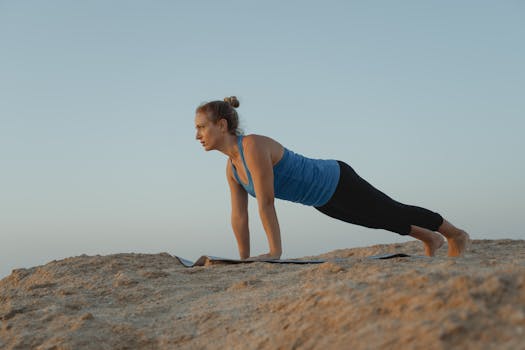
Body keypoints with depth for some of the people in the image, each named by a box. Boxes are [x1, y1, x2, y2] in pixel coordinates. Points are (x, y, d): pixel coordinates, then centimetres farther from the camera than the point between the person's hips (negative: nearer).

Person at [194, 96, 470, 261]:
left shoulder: (253, 146, -32)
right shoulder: (232, 165, -6)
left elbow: (266, 203, -35)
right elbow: (239, 215, 0)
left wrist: (275, 252, -33)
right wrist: (244, 258, 1)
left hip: (338, 182, -8)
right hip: (323, 200, 8)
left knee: (393, 213, 11)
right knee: (384, 221, 26)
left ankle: (456, 234, 34)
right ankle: (429, 238, 49)